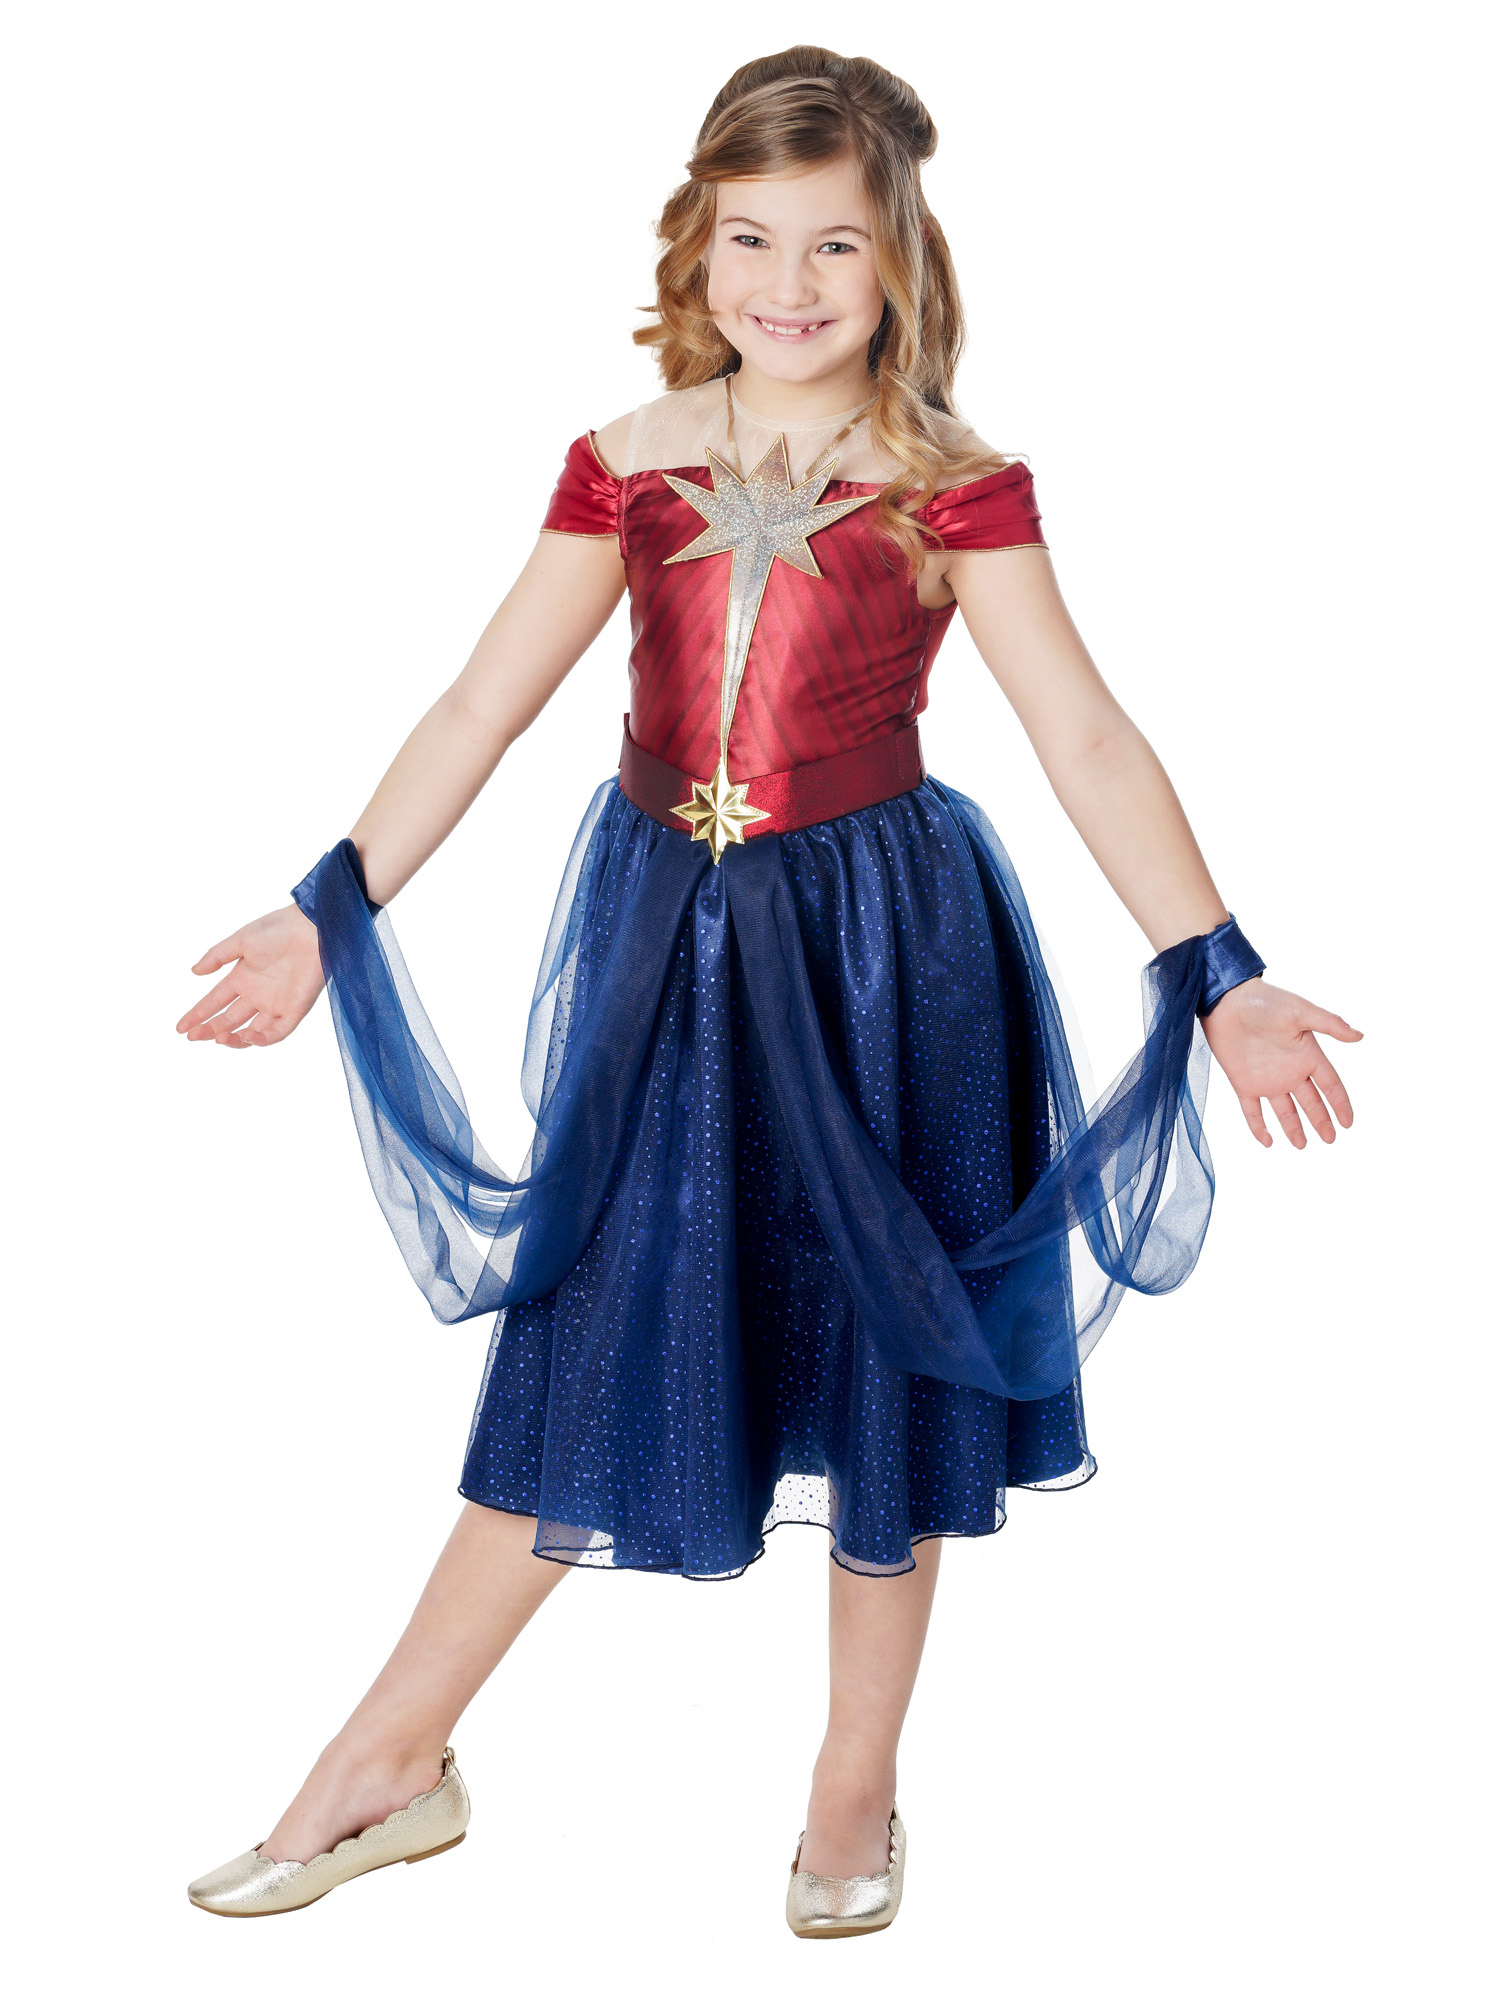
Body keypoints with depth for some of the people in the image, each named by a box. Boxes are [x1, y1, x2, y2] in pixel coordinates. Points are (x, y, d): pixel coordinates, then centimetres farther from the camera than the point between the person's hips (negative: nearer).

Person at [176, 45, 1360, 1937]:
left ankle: (855, 1788, 28)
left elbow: (1088, 738, -8)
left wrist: (1219, 974, -15)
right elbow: (482, 706, 4)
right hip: (662, 941, 2)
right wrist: (331, 911, 1)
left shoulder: (955, 488, -5)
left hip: (880, 950, -2)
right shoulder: (628, 466, 2)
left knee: (880, 1361, 9)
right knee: (582, 1341, 9)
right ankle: (389, 1768, 22)